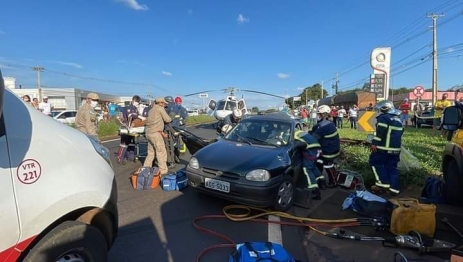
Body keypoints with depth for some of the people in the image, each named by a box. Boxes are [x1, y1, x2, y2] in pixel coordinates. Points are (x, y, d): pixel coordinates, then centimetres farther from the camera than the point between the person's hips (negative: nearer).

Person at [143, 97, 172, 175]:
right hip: (155, 133, -9)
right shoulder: (160, 108, -4)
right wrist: (170, 119, 16)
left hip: (149, 132, 9)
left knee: (151, 152, 17)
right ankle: (163, 170, 4)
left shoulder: (151, 110, 23)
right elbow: (167, 119, -6)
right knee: (161, 152, -1)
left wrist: (161, 131, 18)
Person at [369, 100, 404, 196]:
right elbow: (399, 133, 25)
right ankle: (394, 188, 12)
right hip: (396, 148, 8)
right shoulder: (398, 119, 18)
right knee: (392, 167, 13)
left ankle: (383, 183, 0)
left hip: (384, 148, -8)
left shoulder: (384, 117, -9)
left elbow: (380, 132, -21)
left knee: (375, 162, 5)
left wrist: (374, 143, -21)